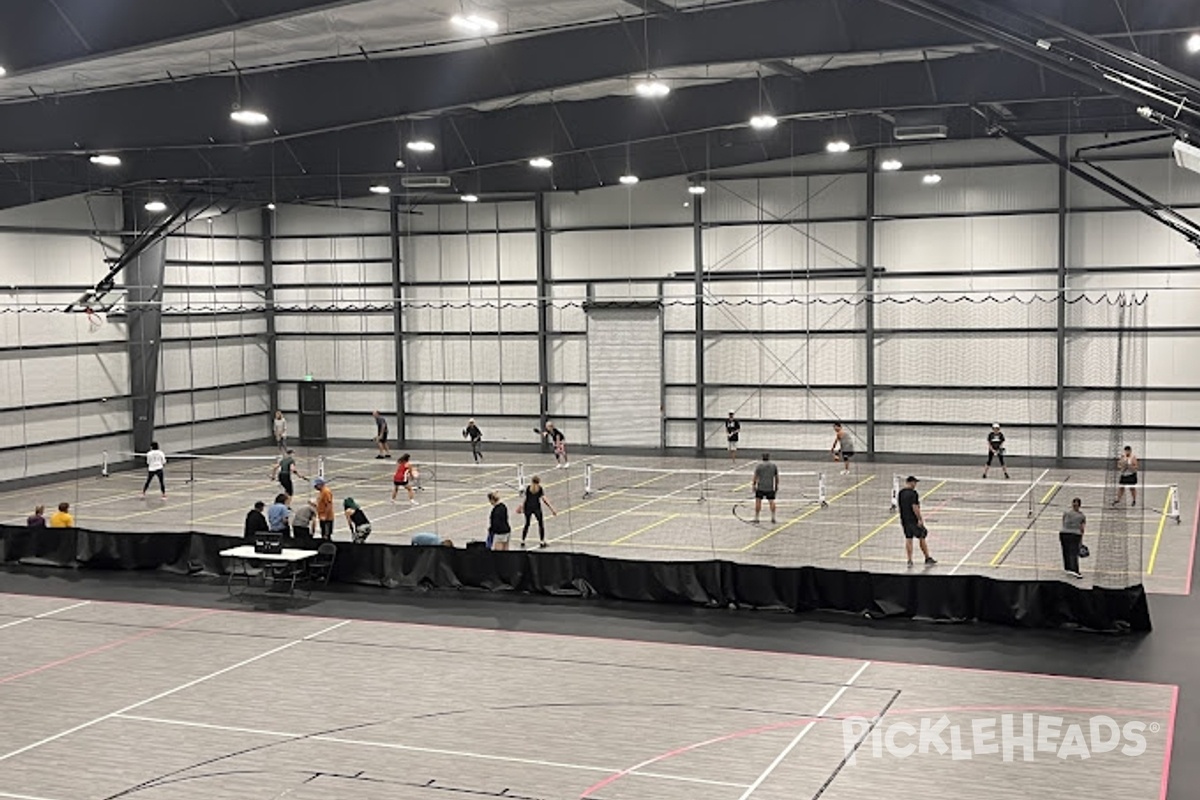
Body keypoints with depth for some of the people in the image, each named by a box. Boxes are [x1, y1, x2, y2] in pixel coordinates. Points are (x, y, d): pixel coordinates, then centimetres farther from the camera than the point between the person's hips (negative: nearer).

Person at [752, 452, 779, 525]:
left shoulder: (759, 465, -2)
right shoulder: (774, 466, 6)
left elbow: (755, 476, -5)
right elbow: (776, 477, 10)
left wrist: (754, 485, 2)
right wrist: (776, 485, 19)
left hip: (760, 487, -2)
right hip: (770, 488, 2)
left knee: (758, 501, 4)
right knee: (771, 501, 8)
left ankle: (756, 518, 3)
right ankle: (773, 518, 4)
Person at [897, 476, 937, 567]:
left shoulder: (900, 493, 6)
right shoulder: (913, 493, -17)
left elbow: (898, 504, 14)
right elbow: (915, 507, -22)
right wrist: (920, 519, -18)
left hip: (904, 519, 7)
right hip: (914, 520, -7)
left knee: (908, 539, 8)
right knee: (921, 538, 6)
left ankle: (909, 561, 6)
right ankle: (928, 559, 14)